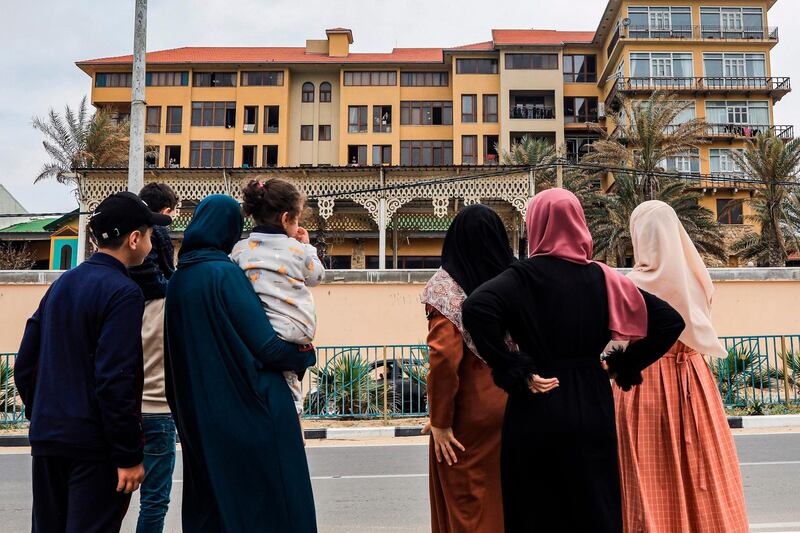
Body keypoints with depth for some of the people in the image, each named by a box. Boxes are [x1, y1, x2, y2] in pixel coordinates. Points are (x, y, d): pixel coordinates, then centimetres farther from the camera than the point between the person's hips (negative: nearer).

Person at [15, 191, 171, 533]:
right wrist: (129, 455, -16)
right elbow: (114, 379, -22)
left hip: (47, 439, 8)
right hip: (94, 446, -8)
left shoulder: (62, 284, 9)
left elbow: (24, 365, 12)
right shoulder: (123, 292, -15)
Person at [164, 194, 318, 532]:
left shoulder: (178, 280, 7)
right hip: (250, 415, -7)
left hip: (199, 419, 8)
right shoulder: (225, 273, -14)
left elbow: (177, 354, 14)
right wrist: (306, 355, 2)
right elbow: (266, 344, -16)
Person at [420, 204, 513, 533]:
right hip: (514, 410, 5)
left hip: (468, 416, -4)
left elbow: (445, 355, -21)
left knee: (466, 506, 9)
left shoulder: (446, 285, -12)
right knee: (508, 497, 18)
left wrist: (439, 420, -14)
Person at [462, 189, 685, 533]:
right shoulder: (601, 277, 1)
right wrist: (625, 366, 5)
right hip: (592, 406, 3)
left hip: (536, 409, -3)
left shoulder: (523, 276, -9)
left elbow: (476, 308, -28)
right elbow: (670, 321, 1)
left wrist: (513, 371, -19)